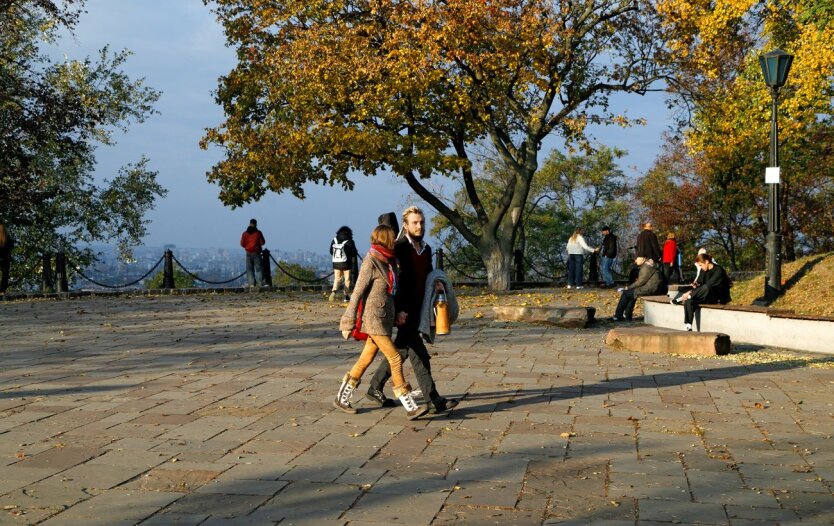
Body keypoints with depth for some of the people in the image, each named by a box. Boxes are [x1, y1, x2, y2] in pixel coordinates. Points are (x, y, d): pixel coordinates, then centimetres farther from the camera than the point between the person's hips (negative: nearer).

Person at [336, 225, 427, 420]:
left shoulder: (388, 261, 11)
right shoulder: (371, 262, -13)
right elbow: (357, 293, -12)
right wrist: (349, 322, -10)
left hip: (385, 317, 9)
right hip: (373, 318, -9)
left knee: (366, 359, 13)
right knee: (395, 358, -9)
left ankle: (342, 398, 25)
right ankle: (410, 407, -7)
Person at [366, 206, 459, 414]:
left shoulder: (426, 249, 14)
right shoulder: (400, 248, -12)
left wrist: (435, 283, 1)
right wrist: (400, 309, -22)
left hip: (417, 309, 9)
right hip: (404, 311, -9)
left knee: (401, 350, 16)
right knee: (420, 355, -9)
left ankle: (375, 388, 29)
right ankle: (433, 400, -9)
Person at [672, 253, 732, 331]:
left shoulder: (718, 271, -17)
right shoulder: (703, 270, 7)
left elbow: (708, 285, -25)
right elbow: (699, 282, 13)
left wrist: (691, 293, -28)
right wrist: (696, 285, -14)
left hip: (719, 298, -7)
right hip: (707, 298, 7)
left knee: (706, 288, -40)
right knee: (688, 302, -23)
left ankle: (682, 299, -27)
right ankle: (688, 326, -27)